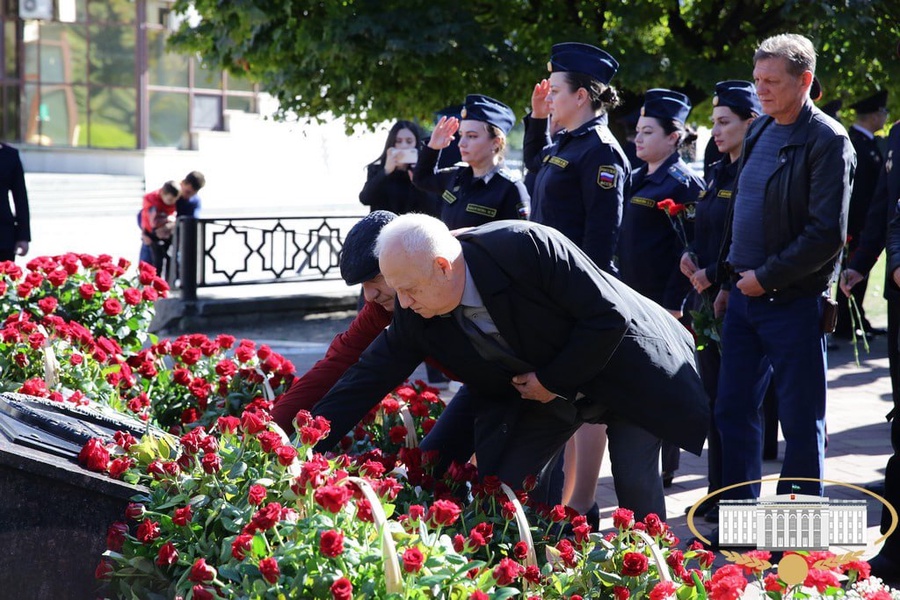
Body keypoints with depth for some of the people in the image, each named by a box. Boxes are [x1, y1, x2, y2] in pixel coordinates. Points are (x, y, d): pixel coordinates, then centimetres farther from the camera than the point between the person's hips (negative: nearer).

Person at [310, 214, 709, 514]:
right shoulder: (415, 318, -17)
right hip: (543, 392, 6)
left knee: (637, 485, -9)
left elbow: (609, 316, -29)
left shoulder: (528, 247, -35)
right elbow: (369, 377, -11)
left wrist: (553, 381, -22)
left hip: (622, 363, -5)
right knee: (504, 486, -5)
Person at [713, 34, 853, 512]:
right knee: (733, 409, 10)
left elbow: (827, 234, -18)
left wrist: (766, 277, -16)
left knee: (800, 419, 2)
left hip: (794, 302, -8)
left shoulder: (827, 141, -12)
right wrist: (731, 280, 13)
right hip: (744, 296, 8)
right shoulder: (759, 132, 12)